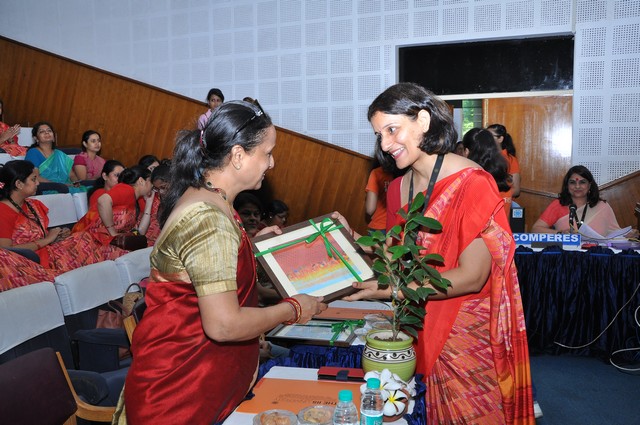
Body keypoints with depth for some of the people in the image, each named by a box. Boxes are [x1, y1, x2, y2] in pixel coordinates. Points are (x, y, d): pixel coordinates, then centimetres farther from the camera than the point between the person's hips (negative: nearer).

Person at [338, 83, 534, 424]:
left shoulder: (471, 184, -18)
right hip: (421, 329, 6)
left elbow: (471, 278, -21)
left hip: (467, 334, -6)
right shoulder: (397, 188, 3)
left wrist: (391, 289, -24)